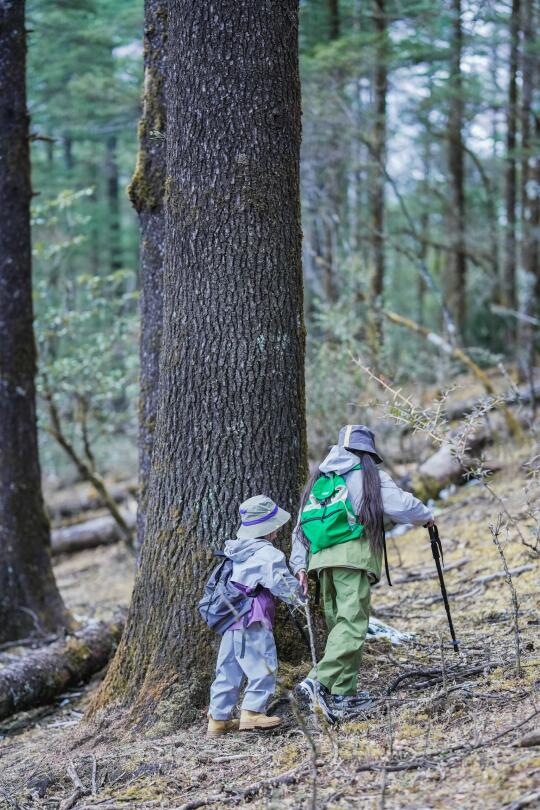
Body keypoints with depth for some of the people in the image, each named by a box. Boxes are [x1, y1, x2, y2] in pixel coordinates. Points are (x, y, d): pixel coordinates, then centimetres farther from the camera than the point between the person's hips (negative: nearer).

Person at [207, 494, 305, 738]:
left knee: (228, 670, 12)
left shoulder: (236, 551, 15)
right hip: (253, 622, -8)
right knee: (262, 666, -3)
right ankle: (252, 712, -11)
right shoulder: (268, 554, -11)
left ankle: (218, 718, 14)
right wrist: (300, 596, 6)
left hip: (230, 621, 8)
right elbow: (282, 585, -12)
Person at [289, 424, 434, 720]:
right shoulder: (369, 475, 4)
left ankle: (344, 695, 11)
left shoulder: (318, 479, 23)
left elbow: (301, 525, 20)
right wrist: (426, 517, 18)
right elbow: (401, 505, -2)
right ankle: (318, 682, -29)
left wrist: (299, 564, 17)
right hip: (354, 557, -7)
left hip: (322, 558, 7)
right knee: (352, 624, -12)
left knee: (339, 625, 13)